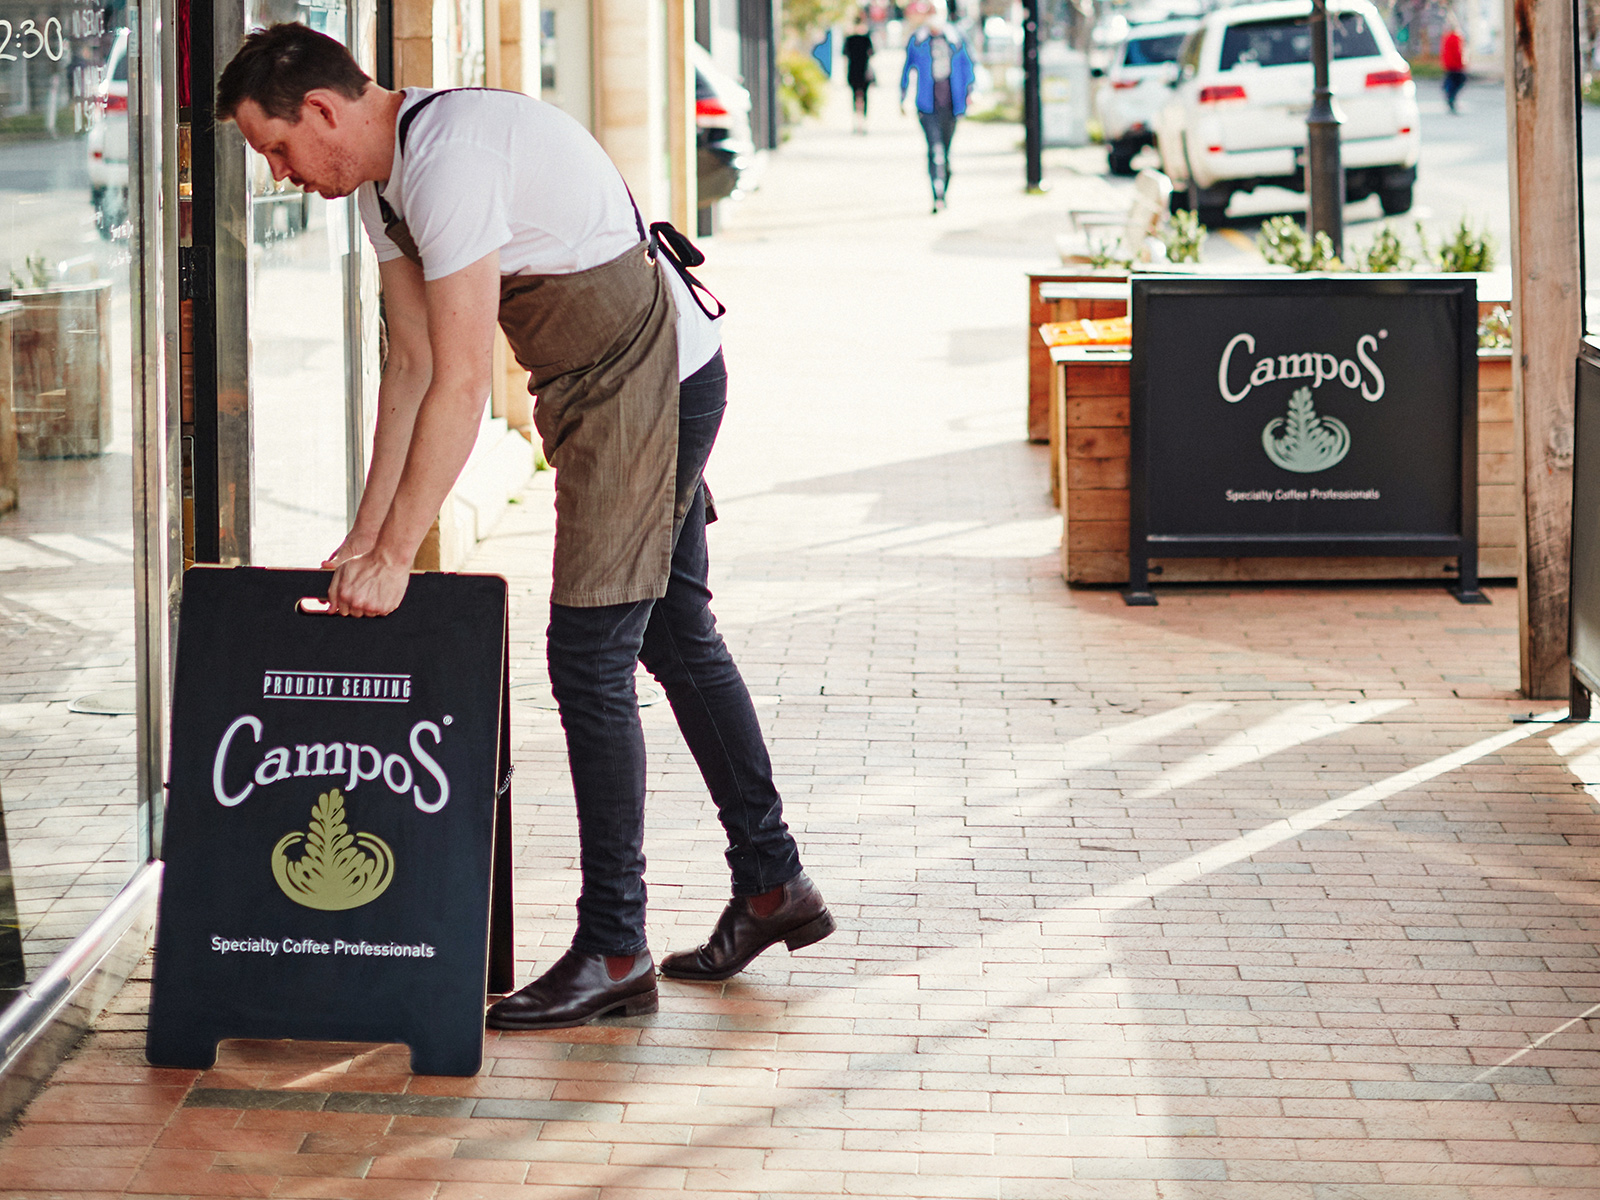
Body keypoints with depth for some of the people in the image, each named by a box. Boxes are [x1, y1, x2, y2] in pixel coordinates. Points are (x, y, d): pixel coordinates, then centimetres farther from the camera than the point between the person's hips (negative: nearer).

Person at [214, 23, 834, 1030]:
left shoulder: (451, 159, -26)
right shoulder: (383, 179, 5)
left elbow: (462, 386, -28)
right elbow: (413, 364, 8)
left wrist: (395, 558, -24)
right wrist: (365, 538, 5)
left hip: (651, 376, -10)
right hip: (610, 386, 10)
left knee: (589, 659, -10)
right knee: (678, 636, 18)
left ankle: (614, 954, -4)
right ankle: (773, 888, 30)